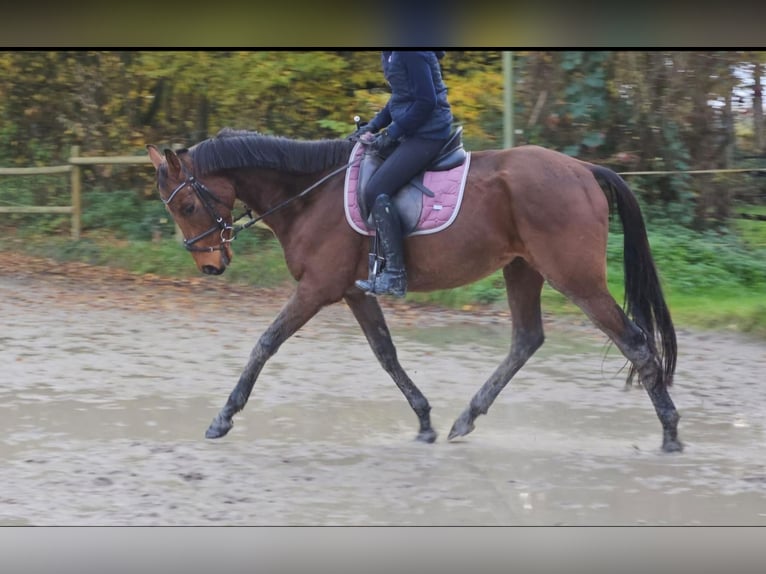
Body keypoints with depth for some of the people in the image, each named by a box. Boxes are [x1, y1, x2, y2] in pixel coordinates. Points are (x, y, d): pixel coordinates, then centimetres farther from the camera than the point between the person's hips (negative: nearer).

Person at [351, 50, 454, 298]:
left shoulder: (412, 52, -20)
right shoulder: (392, 53, 11)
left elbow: (426, 101, -21)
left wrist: (391, 133, -16)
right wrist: (373, 126, 9)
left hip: (427, 134, -11)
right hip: (410, 132, 11)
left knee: (375, 191, -17)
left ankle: (395, 275, -16)